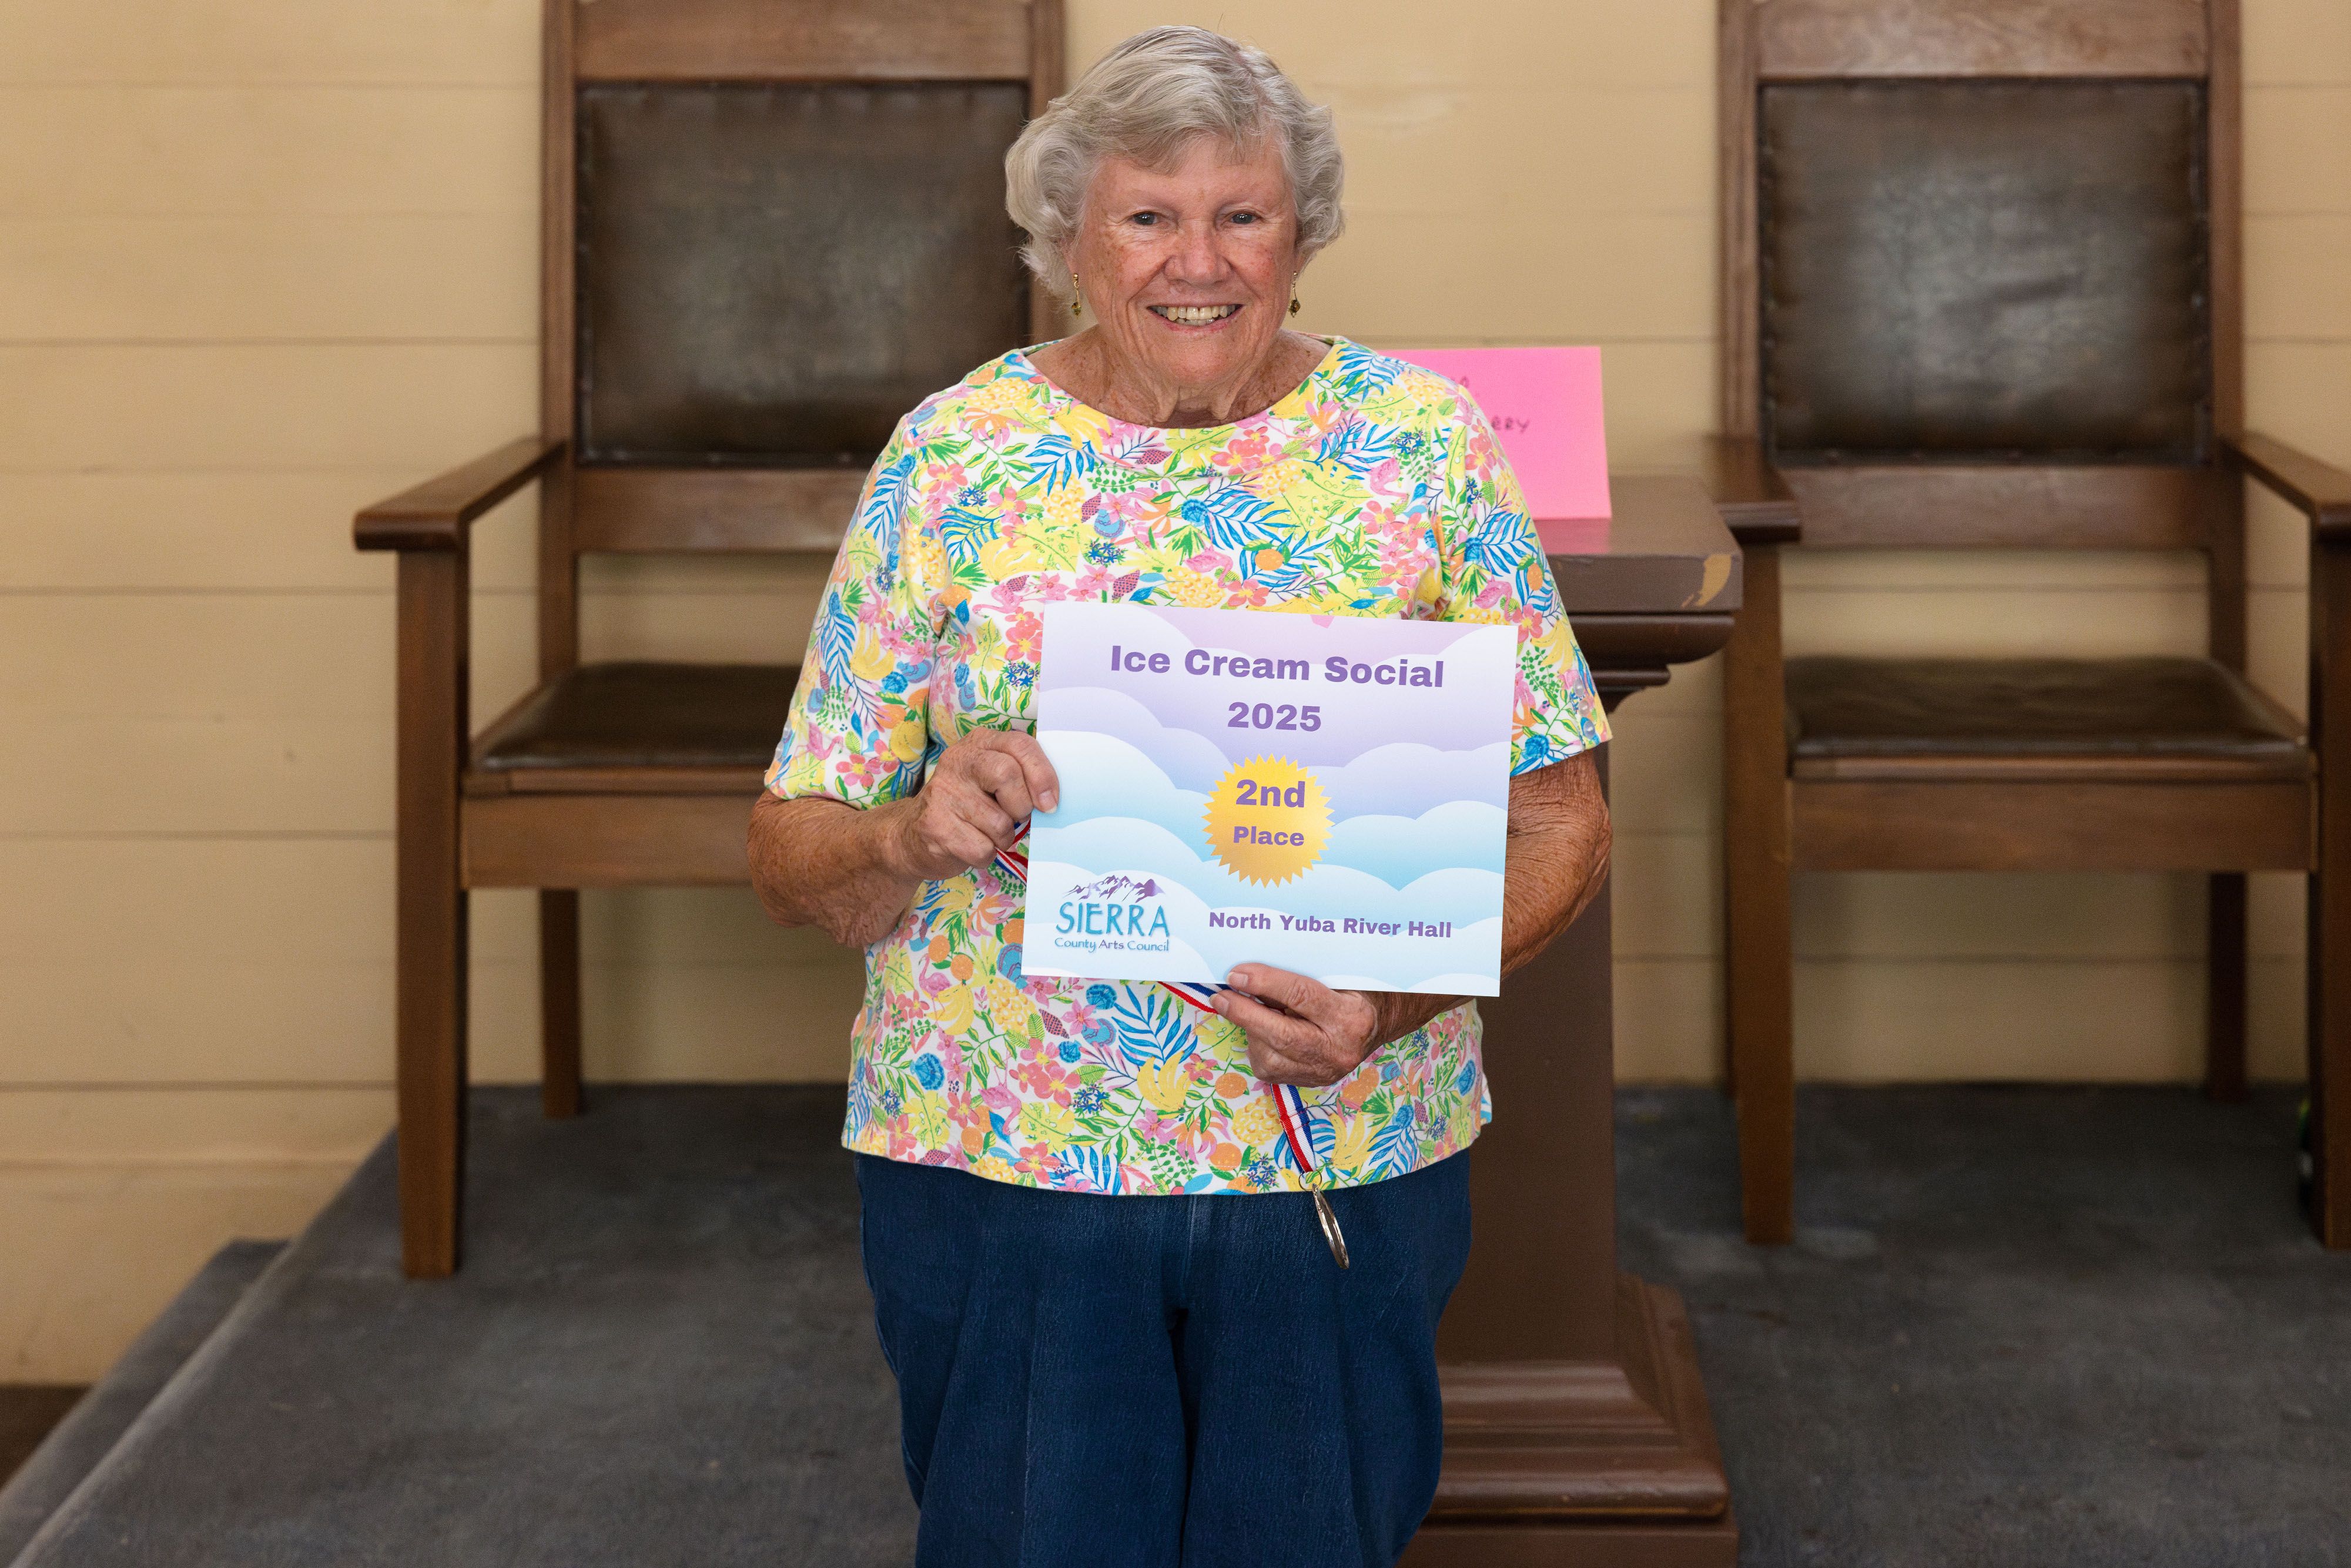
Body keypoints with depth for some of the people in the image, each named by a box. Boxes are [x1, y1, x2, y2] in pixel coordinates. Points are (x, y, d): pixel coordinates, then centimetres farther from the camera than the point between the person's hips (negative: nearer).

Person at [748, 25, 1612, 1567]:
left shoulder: (1424, 444, 0)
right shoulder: (956, 456, -1)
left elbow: (1560, 819, 0)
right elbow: (793, 861, 1)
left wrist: (1400, 997, -17)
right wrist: (912, 833, -21)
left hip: (1347, 1169, 1)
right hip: (1002, 1174, 0)